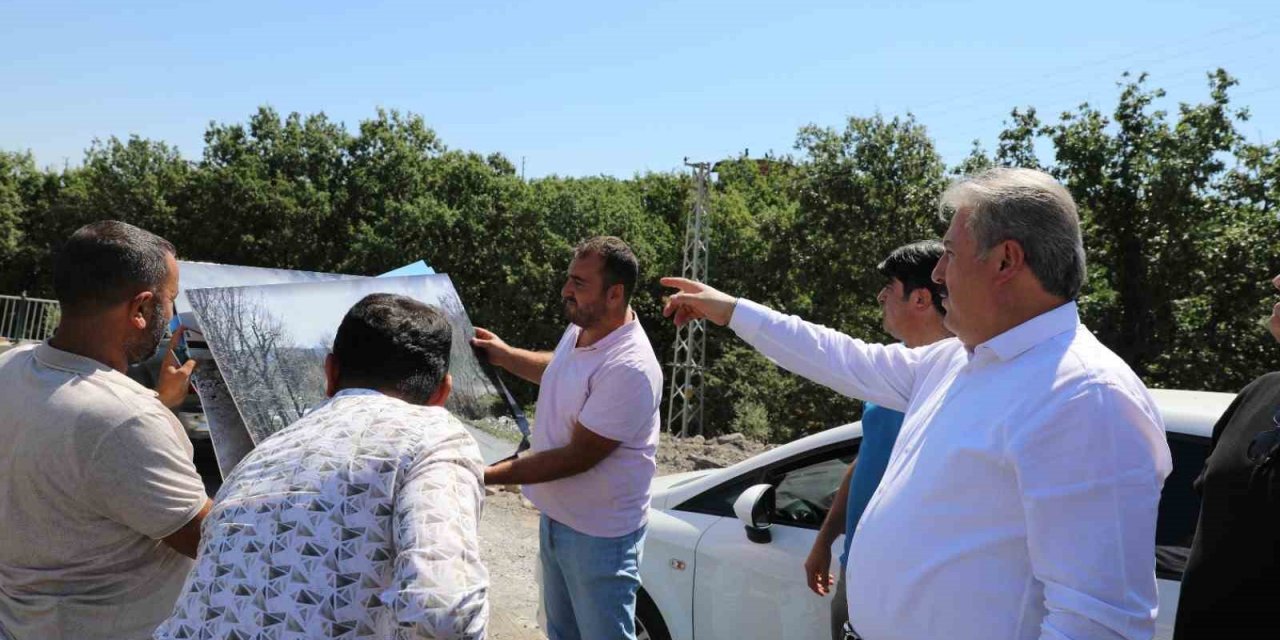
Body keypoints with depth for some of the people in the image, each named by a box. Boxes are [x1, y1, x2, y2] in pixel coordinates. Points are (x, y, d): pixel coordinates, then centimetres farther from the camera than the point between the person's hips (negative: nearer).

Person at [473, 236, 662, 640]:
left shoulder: (629, 368, -31)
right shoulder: (579, 330, -2)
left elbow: (577, 457, -28)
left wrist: (488, 476, -26)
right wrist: (505, 356, 15)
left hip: (598, 535, -9)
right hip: (557, 517, 9)